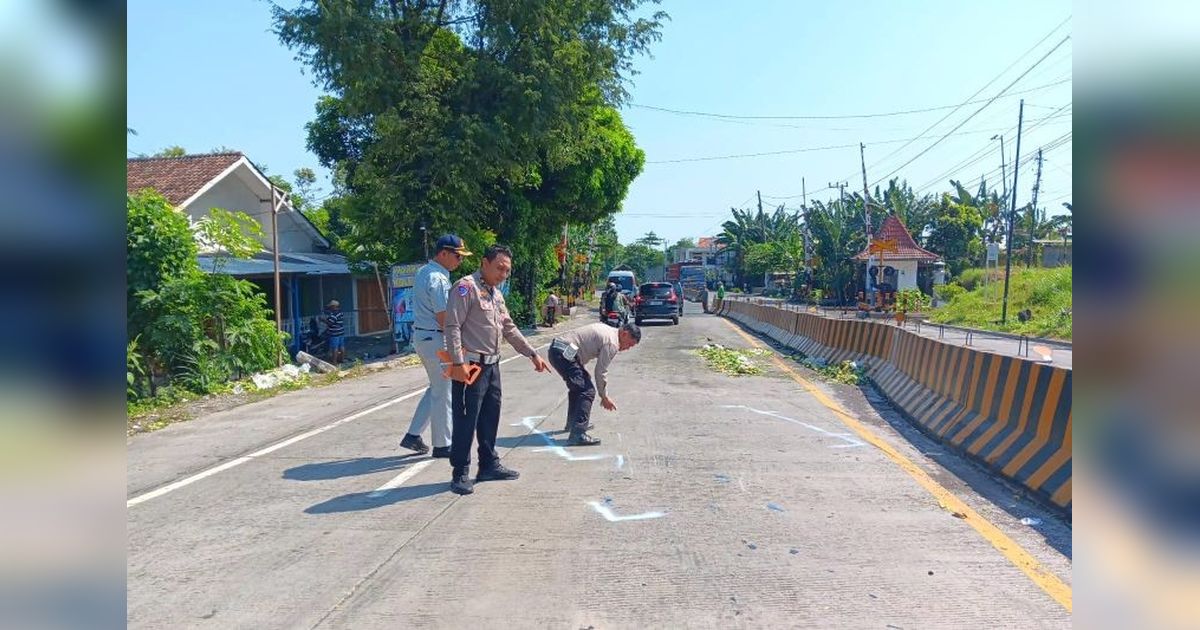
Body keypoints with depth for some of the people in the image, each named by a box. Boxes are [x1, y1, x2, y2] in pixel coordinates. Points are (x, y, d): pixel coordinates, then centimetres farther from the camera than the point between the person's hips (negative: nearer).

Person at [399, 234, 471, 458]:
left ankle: (413, 435, 20)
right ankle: (442, 444, 11)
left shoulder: (422, 272, 12)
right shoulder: (438, 279, -19)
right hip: (435, 339, -10)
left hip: (421, 336, 10)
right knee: (442, 392, 1)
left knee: (436, 387, 20)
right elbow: (443, 318, -21)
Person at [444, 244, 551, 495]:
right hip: (470, 366, -9)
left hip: (492, 365, 9)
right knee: (466, 421, -3)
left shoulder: (496, 294, 17)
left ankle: (489, 465, 28)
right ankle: (460, 474, 7)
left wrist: (533, 354, 19)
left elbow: (510, 329, 22)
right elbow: (452, 326, -17)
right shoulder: (466, 287, -10)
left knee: (490, 417, 16)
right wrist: (459, 362, -23)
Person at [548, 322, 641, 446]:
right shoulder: (612, 343, -11)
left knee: (577, 387, 27)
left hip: (556, 348, 11)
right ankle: (577, 435, -14)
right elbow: (601, 371, -9)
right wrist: (605, 397, 2)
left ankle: (573, 424, 41)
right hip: (564, 354, -11)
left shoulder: (607, 331, 18)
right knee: (587, 392, -11)